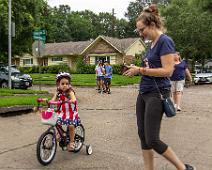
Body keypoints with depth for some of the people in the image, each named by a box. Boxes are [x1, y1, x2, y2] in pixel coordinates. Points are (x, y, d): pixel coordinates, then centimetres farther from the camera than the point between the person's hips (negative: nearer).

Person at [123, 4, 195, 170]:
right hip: (144, 93, 9)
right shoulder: (152, 44, 15)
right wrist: (137, 70, 3)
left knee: (152, 140, -5)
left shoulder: (165, 41, -12)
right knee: (143, 136, 9)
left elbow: (167, 70, -19)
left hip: (157, 94, -9)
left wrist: (140, 70, -17)